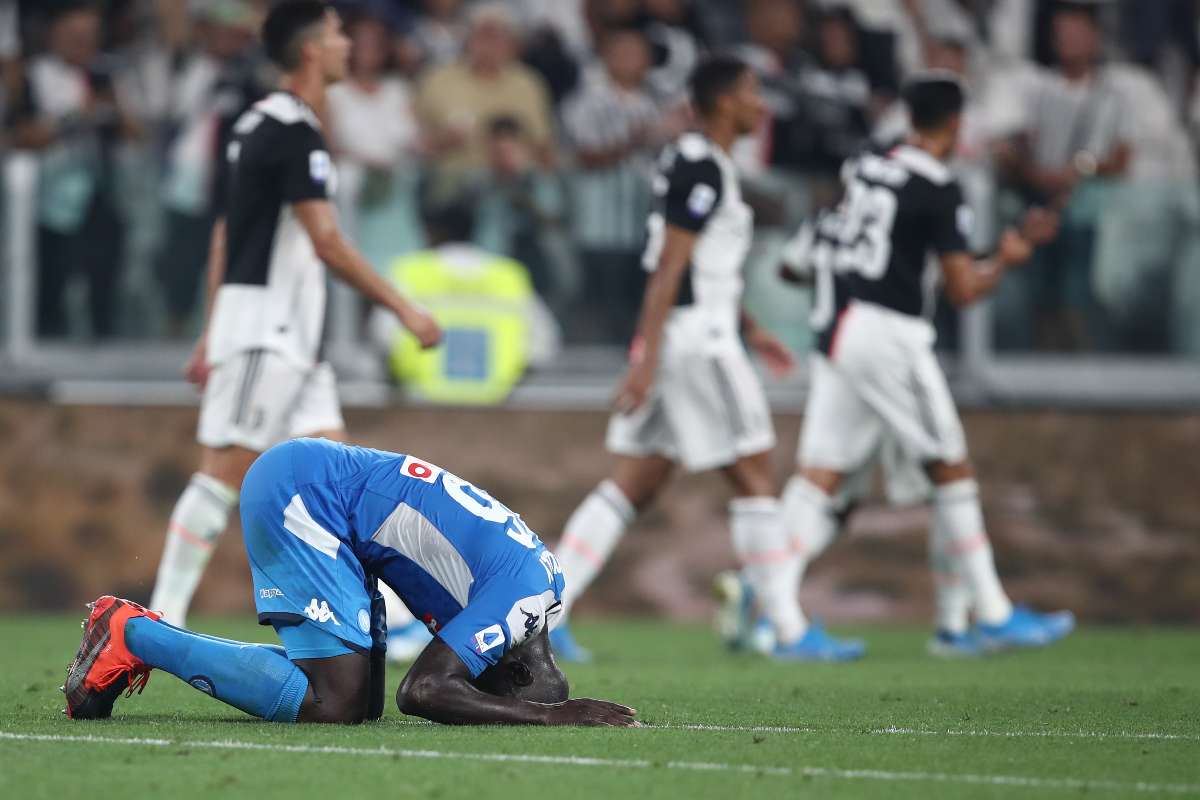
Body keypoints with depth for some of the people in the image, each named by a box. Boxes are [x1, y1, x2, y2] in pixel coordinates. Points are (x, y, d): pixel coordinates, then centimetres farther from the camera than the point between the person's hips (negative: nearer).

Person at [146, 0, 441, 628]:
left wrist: (213, 332, 22)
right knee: (226, 468, -9)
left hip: (288, 334, 10)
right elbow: (326, 242, -19)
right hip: (265, 328, -10)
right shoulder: (295, 132, -15)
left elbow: (225, 232, 19)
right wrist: (403, 309, -16)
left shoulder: (259, 124, 16)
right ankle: (163, 619, -7)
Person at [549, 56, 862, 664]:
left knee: (631, 488, 7)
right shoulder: (704, 169, -14)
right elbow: (668, 267, -19)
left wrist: (749, 330, 31)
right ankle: (789, 632, 3)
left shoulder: (689, 161, 17)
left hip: (670, 339, 10)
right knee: (755, 479, -1)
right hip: (696, 337, -10)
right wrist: (646, 361, -22)